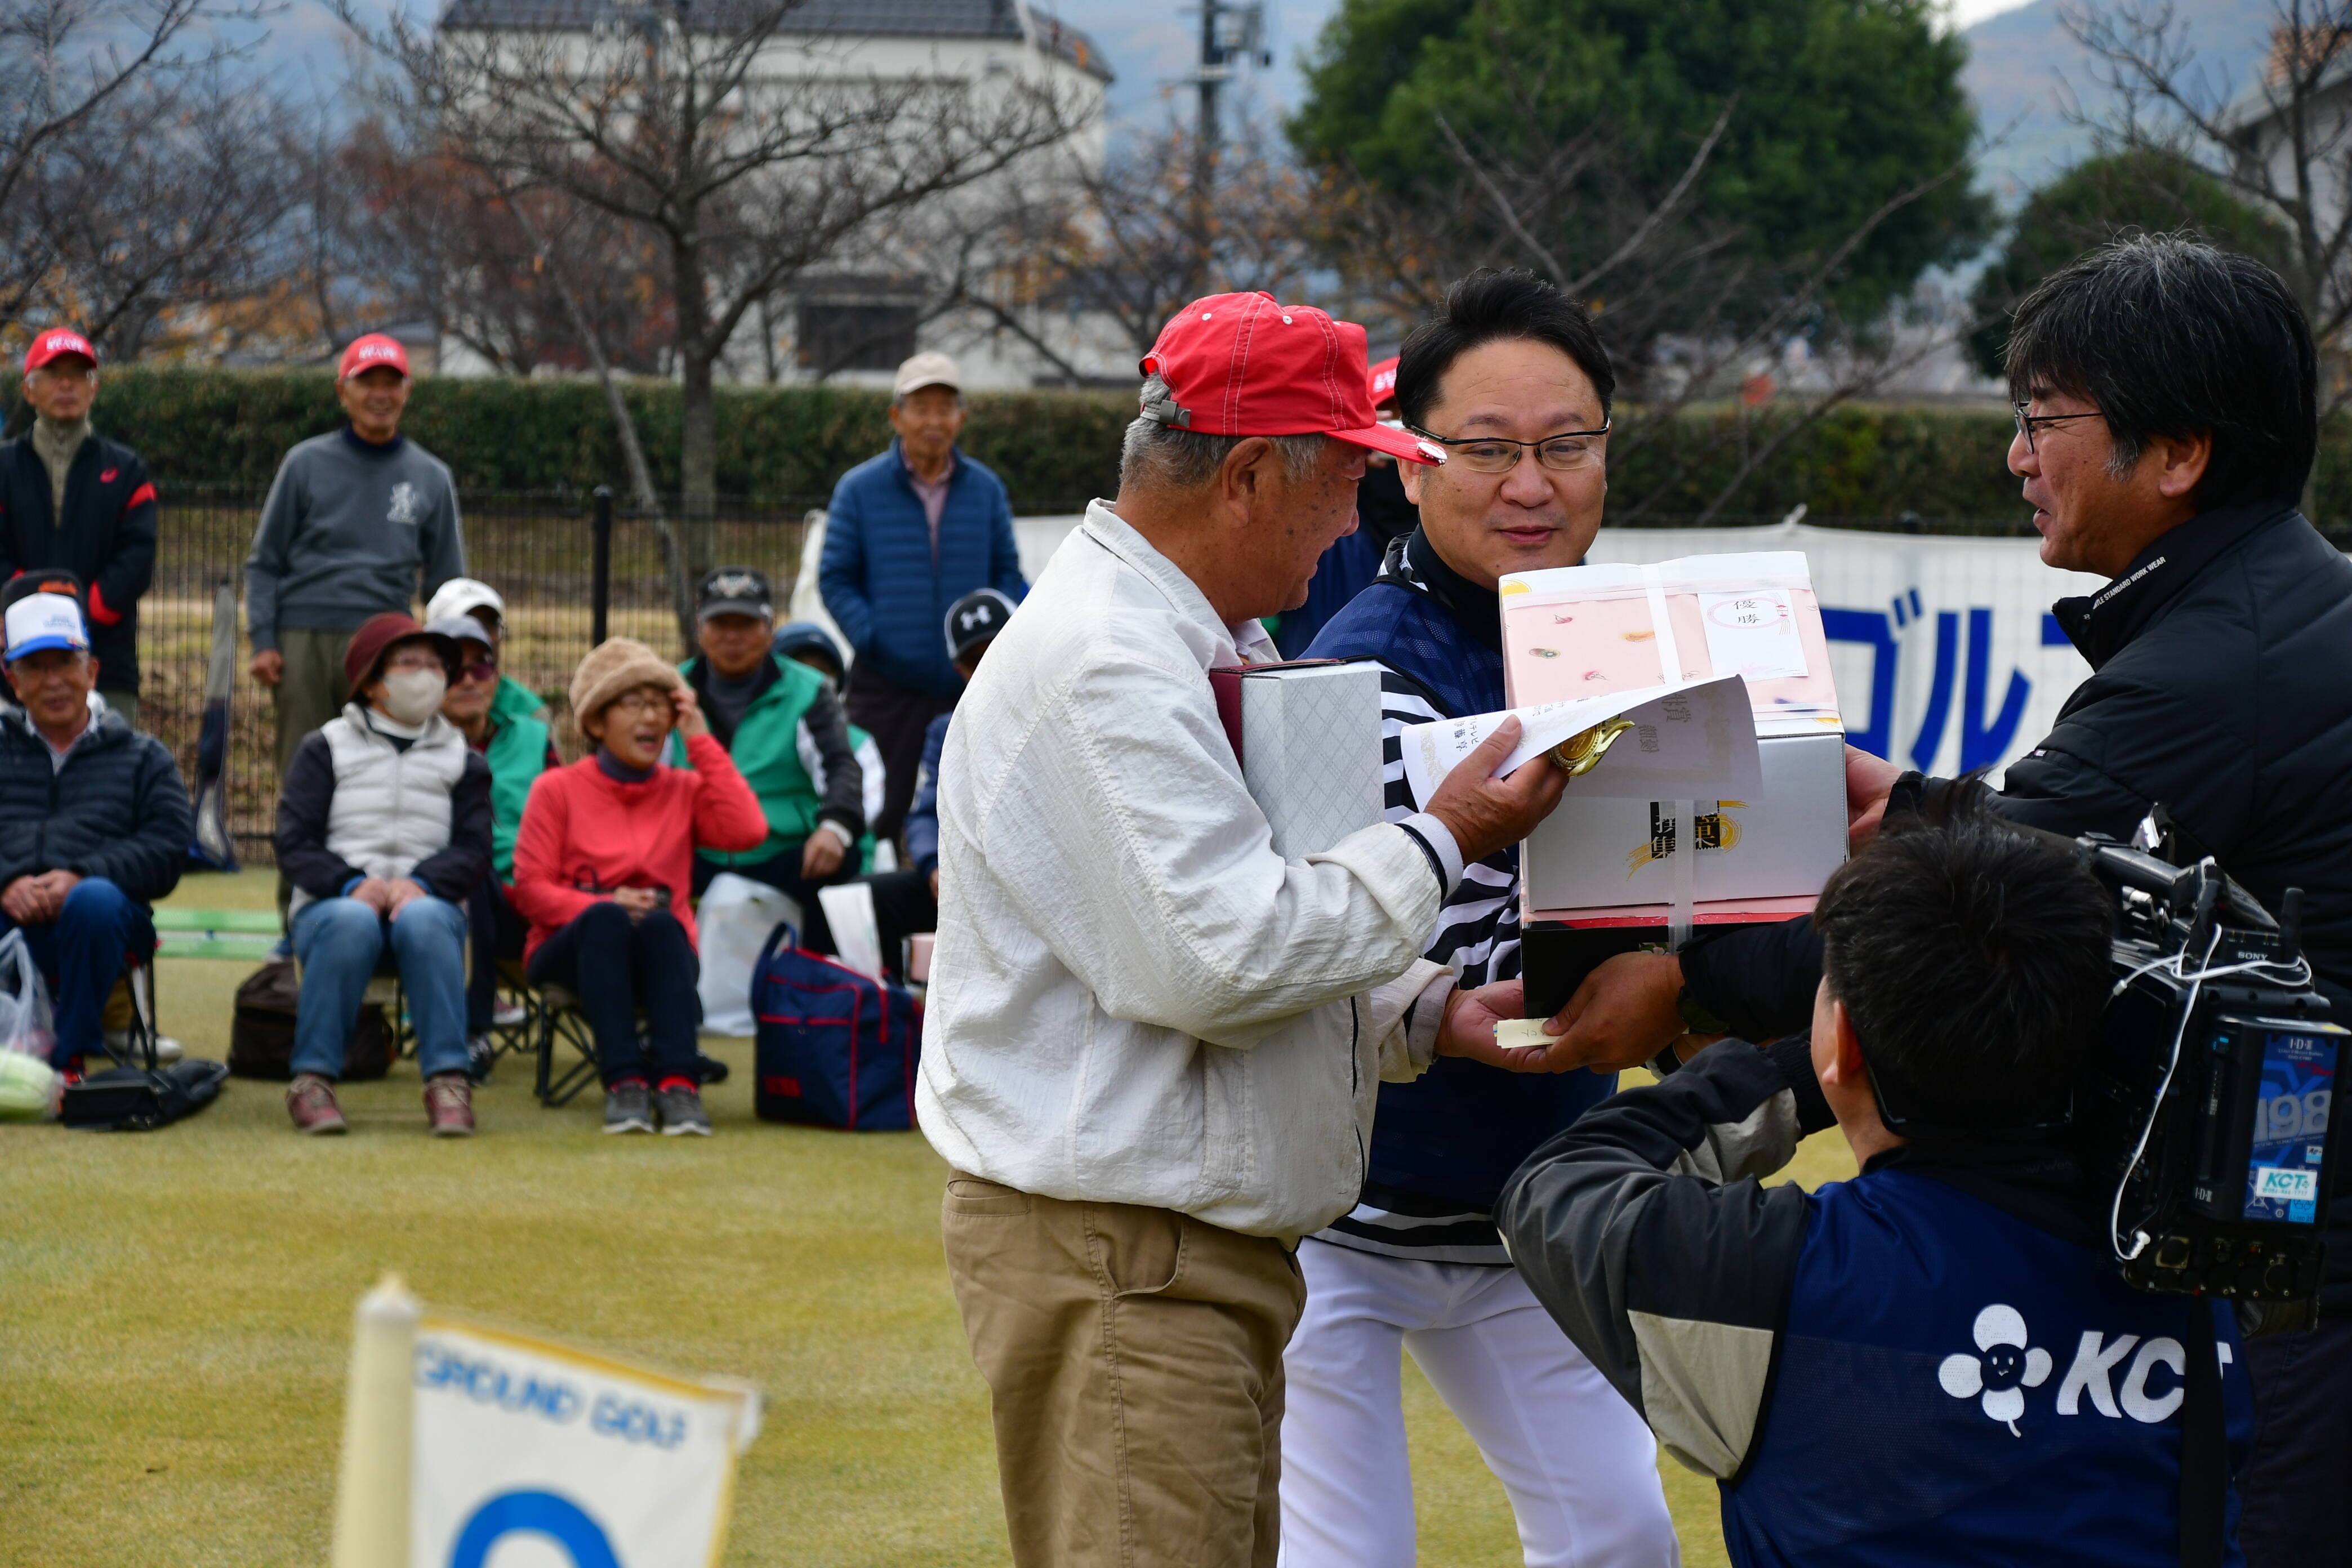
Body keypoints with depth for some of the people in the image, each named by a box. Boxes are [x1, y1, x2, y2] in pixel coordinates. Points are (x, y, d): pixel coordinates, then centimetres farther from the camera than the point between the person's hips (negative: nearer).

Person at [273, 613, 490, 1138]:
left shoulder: (462, 761, 19)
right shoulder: (325, 749, 13)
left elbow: (473, 851, 5)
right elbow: (294, 843, 2)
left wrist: (420, 883, -17)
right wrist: (351, 884, -18)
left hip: (425, 900, 1)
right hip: (332, 902, -1)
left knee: (424, 920, -36)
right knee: (350, 923, -38)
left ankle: (448, 1080, -40)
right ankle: (312, 1079, -35)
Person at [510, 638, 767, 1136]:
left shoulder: (684, 789, 11)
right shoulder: (558, 789, 6)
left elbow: (748, 832, -9)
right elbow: (531, 889, -2)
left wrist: (702, 742, -4)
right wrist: (603, 906, -21)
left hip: (662, 952, 1)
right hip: (574, 950, -1)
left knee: (660, 922, -35)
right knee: (606, 919, -36)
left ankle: (677, 1082, -46)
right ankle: (623, 1084, -45)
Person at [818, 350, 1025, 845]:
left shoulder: (985, 489, 8)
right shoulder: (859, 490, 0)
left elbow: (1007, 572, 13)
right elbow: (835, 579, 1)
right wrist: (873, 640, -14)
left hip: (970, 687, 3)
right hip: (887, 688, -2)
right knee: (877, 818, -4)